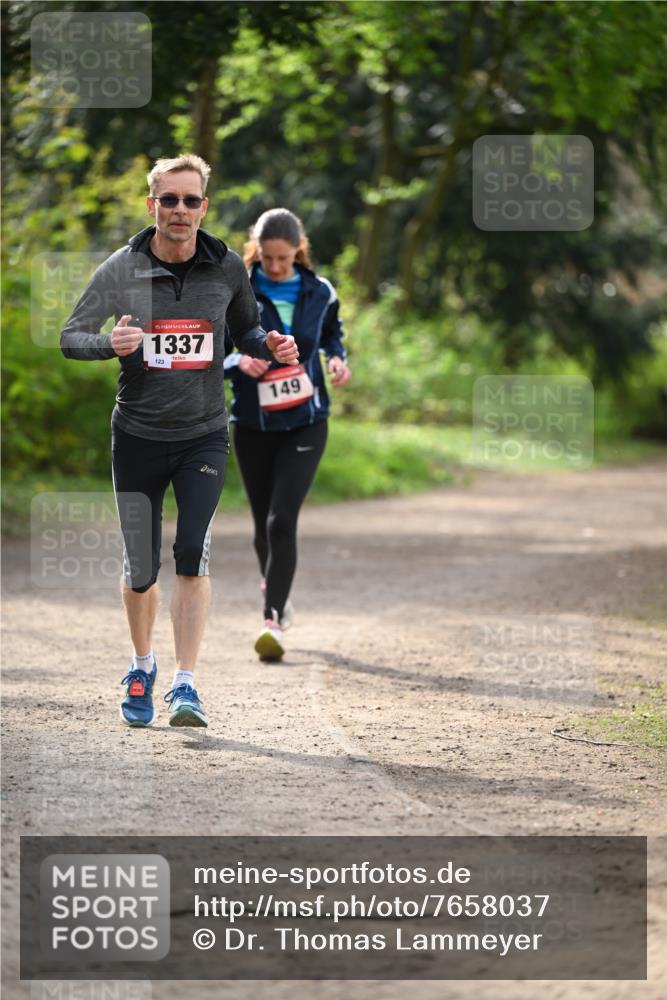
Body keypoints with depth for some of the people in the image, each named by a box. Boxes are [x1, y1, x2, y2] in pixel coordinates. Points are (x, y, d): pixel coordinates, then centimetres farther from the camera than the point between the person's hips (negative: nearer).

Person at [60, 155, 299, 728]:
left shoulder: (228, 269, -1)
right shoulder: (122, 270, -7)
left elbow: (245, 330, 16)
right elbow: (71, 337, -5)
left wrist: (271, 350, -7)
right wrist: (111, 343, -26)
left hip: (204, 437, 0)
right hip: (138, 437, 0)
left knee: (193, 555, -16)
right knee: (140, 568, 7)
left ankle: (185, 687, -15)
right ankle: (143, 666, 34)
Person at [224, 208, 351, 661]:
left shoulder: (319, 292, 1)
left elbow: (332, 334, 20)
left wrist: (338, 359, -2)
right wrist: (238, 361, -24)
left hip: (305, 423, -1)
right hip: (252, 423, 1)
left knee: (282, 520, -15)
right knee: (264, 525, 12)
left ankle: (273, 620, -16)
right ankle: (279, 597, 38)